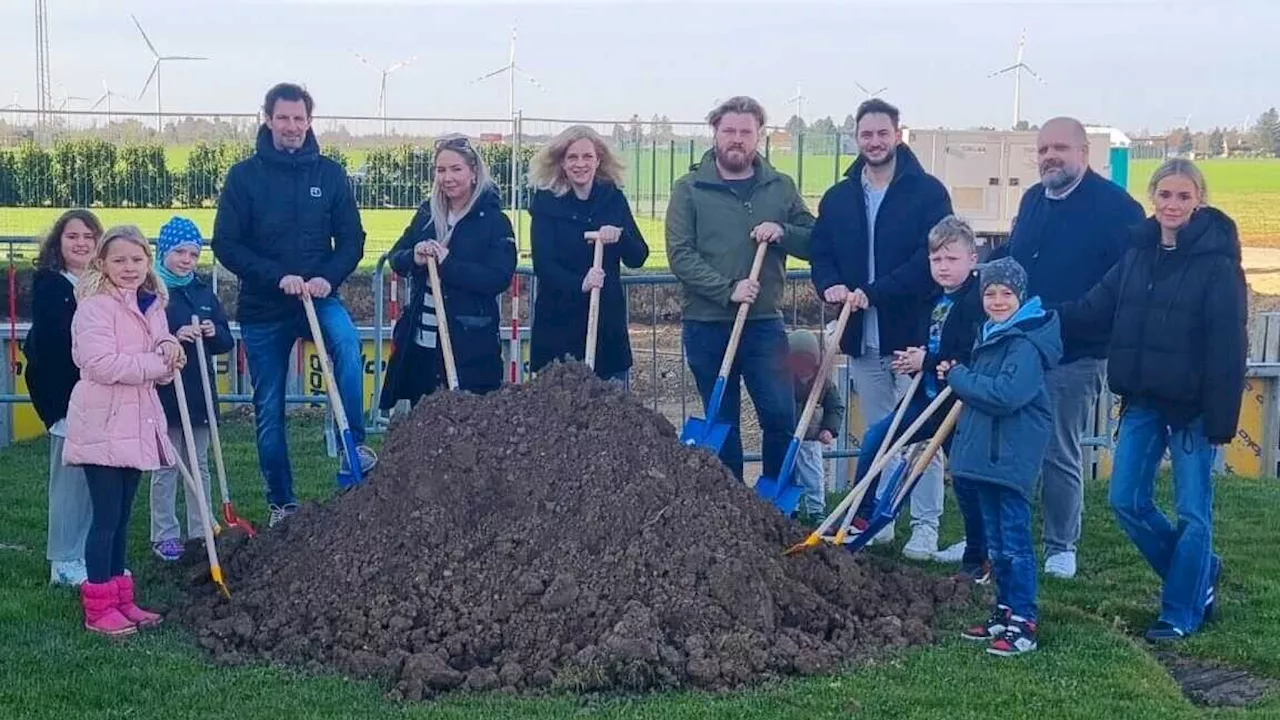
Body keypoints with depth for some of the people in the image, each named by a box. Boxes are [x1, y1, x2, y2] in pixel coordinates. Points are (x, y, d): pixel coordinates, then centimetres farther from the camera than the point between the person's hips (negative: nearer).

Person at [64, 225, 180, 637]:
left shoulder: (151, 305, 13)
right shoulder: (96, 306, -12)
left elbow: (157, 362, 18)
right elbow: (100, 363, -23)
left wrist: (169, 352, -6)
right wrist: (157, 364, -18)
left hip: (136, 424, 8)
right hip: (102, 425, -8)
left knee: (122, 516, 14)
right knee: (106, 517, -3)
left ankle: (119, 598, 22)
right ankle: (98, 607, 5)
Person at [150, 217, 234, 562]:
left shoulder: (204, 293, 9)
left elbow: (227, 341, 11)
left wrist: (214, 333, -10)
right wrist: (174, 338, -26)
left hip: (199, 392, 5)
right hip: (164, 392, -5)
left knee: (199, 465, 13)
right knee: (166, 467, 4)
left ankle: (201, 531, 21)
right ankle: (164, 535, 12)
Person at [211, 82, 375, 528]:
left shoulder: (329, 174, 3)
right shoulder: (245, 175, -2)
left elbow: (351, 239, 2)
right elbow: (226, 245, -6)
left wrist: (328, 278, -17)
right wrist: (277, 277, -18)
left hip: (318, 297, 0)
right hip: (262, 307, 0)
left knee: (346, 341, -34)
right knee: (269, 411, 6)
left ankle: (354, 444, -24)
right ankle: (281, 502, 20)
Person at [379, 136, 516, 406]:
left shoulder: (494, 221, -5)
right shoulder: (427, 213, 11)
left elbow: (499, 278, -15)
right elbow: (396, 258, 10)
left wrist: (447, 263, -21)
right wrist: (414, 258, -13)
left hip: (469, 346, -5)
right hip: (419, 341, 5)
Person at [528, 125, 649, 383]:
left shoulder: (614, 199, 6)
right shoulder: (546, 202, -1)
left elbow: (638, 257, 2)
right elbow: (542, 264, -11)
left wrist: (619, 237, -19)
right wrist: (579, 284, -29)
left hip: (608, 320, 3)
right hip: (558, 321, -2)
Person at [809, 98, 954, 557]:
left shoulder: (928, 192, -6)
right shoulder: (837, 198, 10)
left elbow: (932, 257, -16)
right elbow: (821, 254, 12)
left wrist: (875, 292, -22)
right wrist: (830, 285, -11)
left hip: (914, 332, -5)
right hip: (862, 338, 5)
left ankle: (925, 527, 7)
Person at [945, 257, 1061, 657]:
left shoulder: (1026, 343, -15)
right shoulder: (990, 336, 15)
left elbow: (1005, 395, -26)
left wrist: (958, 377, -14)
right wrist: (959, 376, 7)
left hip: (1012, 456, -10)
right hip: (985, 452, 10)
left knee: (1015, 540, -5)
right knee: (995, 541, 15)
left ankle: (1024, 623, 1)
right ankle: (1005, 611, 25)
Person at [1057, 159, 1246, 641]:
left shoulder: (1217, 261, -12)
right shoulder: (1139, 252, 6)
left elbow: (1227, 347, -14)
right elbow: (1096, 309, 9)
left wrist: (1221, 419, -17)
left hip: (1191, 404, -6)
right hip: (1143, 399, 6)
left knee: (1192, 512, 5)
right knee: (1127, 502, 8)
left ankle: (1182, 613, 19)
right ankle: (1200, 571, 29)